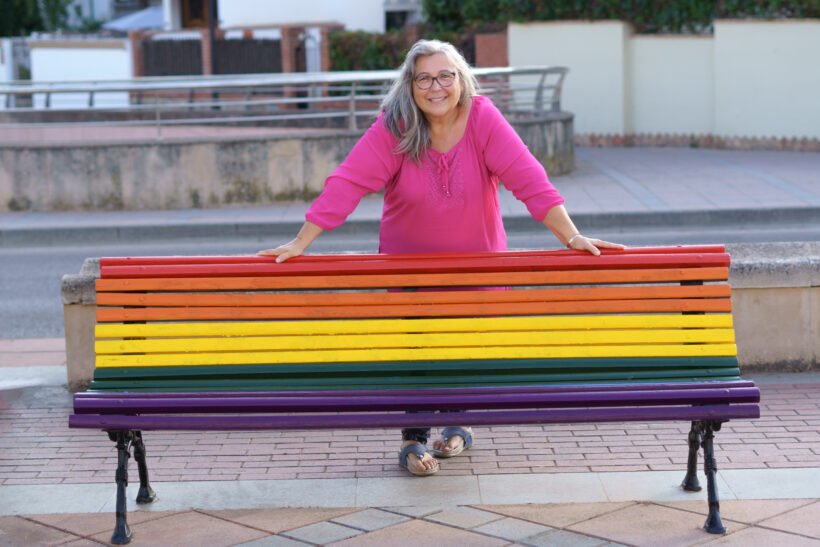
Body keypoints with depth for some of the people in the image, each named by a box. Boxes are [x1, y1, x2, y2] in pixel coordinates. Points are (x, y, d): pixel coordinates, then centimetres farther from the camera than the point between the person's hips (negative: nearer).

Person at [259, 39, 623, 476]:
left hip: (477, 259, 1)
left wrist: (571, 236, -24)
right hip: (409, 259, -1)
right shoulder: (392, 128, -17)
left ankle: (457, 423, 34)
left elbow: (527, 177, -20)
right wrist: (300, 243, -24)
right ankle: (413, 440, 9)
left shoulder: (483, 119, -17)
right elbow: (348, 183, -21)